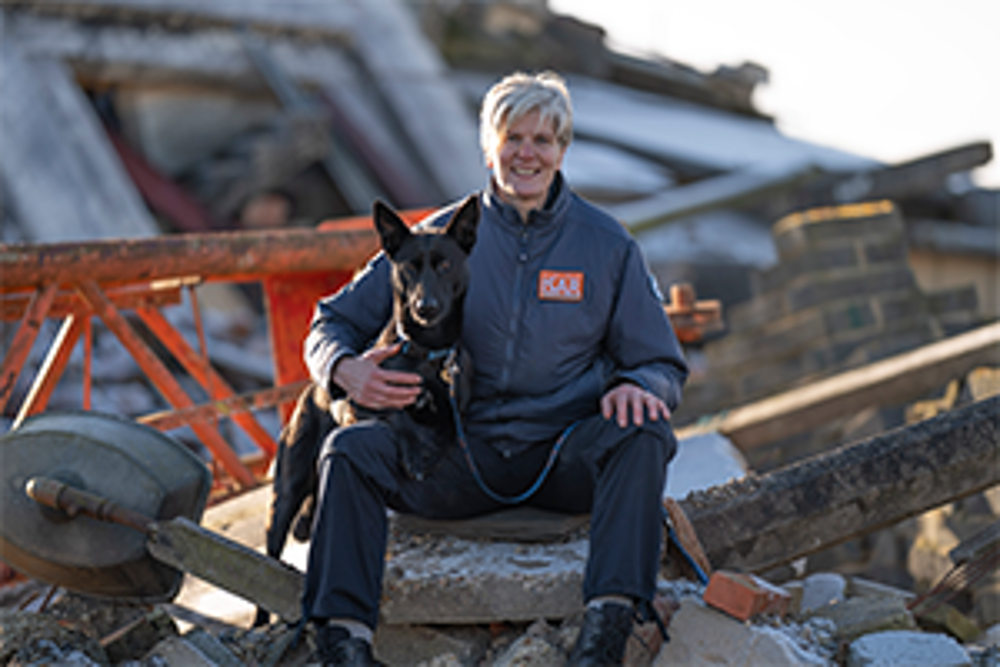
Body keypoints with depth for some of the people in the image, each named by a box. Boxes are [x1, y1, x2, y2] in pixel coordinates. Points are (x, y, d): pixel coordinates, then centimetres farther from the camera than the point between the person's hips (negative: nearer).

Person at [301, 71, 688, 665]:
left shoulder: (608, 246, 6)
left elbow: (664, 366, 8)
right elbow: (335, 322, 9)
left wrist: (637, 388, -18)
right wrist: (346, 369, -16)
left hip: (568, 457, -1)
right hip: (463, 452, 1)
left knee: (643, 435, -32)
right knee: (350, 450, -24)